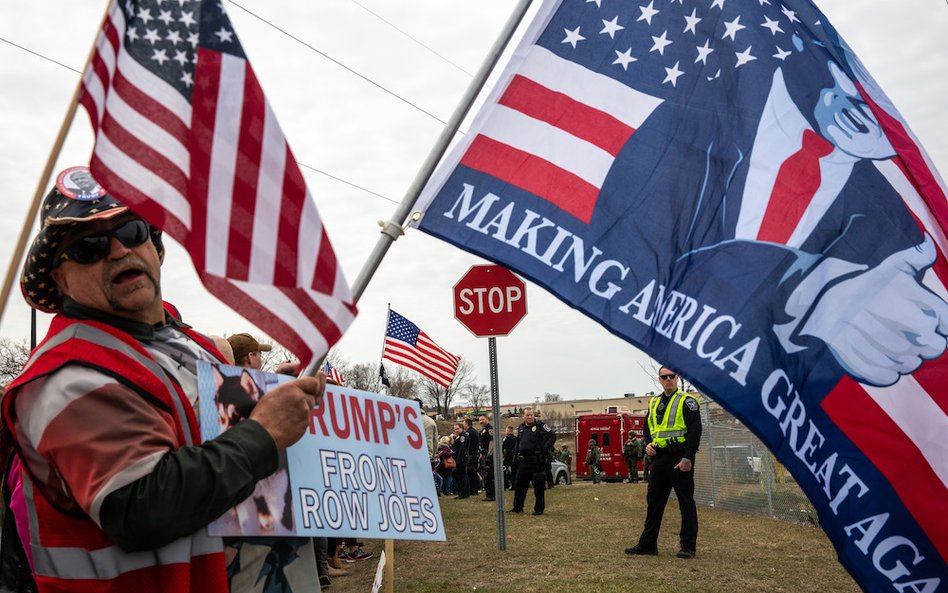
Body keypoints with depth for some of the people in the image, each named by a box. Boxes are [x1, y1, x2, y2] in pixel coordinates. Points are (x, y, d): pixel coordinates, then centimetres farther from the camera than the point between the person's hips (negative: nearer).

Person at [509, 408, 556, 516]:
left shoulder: (540, 425, -7)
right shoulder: (521, 427, 13)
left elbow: (552, 436, -11)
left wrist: (545, 448, -18)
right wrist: (517, 454, 18)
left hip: (537, 462, -6)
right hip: (523, 461, 6)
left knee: (539, 486, 1)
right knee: (519, 485, 9)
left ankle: (539, 509, 10)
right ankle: (517, 507, 20)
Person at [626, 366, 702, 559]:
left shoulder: (687, 401, -6)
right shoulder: (654, 403, 15)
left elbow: (695, 431, -12)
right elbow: (648, 427, 25)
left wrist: (688, 458, -18)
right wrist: (648, 444, 4)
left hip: (680, 459, -7)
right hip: (659, 458, 7)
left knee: (686, 502, 0)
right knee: (654, 501, 10)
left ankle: (688, 546, 7)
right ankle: (647, 543, 16)